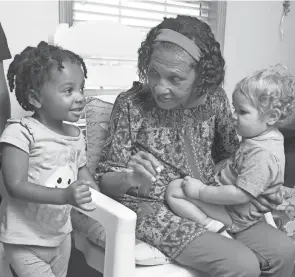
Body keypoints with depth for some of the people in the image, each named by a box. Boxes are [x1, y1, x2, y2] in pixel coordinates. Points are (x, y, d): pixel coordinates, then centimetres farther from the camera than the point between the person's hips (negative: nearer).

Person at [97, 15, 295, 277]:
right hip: (156, 210, -4)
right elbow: (104, 180, -10)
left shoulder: (215, 98, -4)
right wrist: (130, 179, -33)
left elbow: (231, 155, 12)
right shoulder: (131, 105, -14)